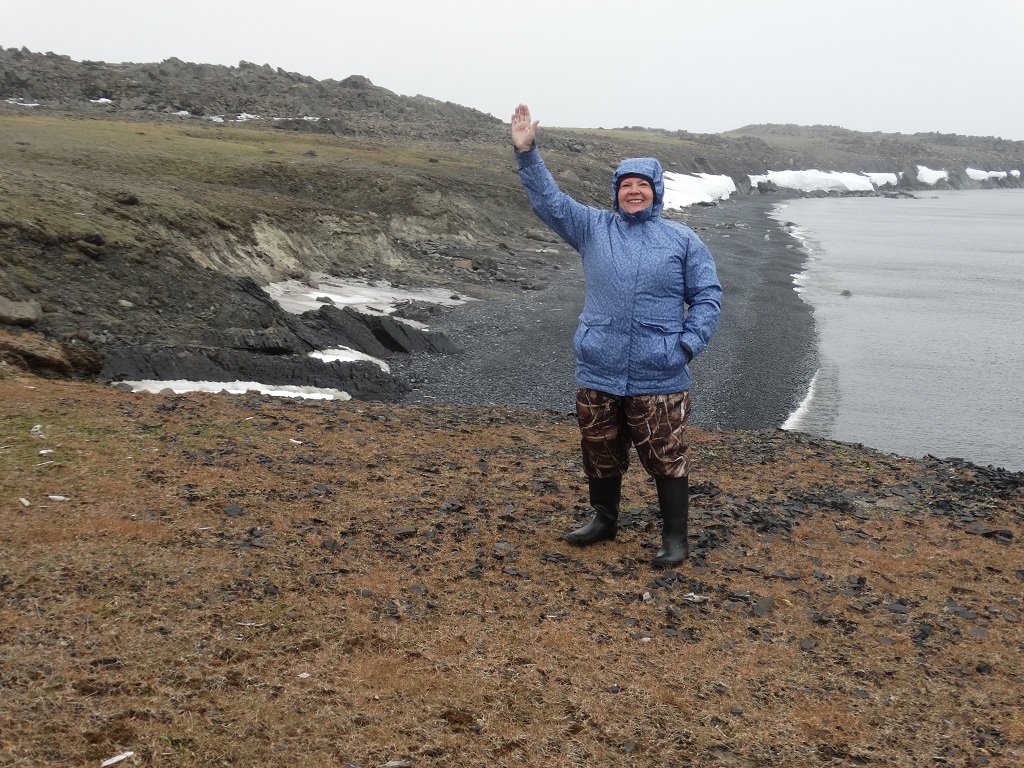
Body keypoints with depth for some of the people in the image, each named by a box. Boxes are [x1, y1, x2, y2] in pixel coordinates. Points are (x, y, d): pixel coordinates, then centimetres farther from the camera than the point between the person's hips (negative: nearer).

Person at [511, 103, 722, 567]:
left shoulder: (682, 241, 3)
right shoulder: (592, 228, 7)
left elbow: (707, 296, 4)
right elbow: (547, 199, 0)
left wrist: (689, 344, -8)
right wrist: (526, 153, -12)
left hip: (659, 378, -2)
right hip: (598, 374, 3)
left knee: (666, 458, 1)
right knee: (600, 454, 15)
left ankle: (675, 537, 14)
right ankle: (604, 519, 35)